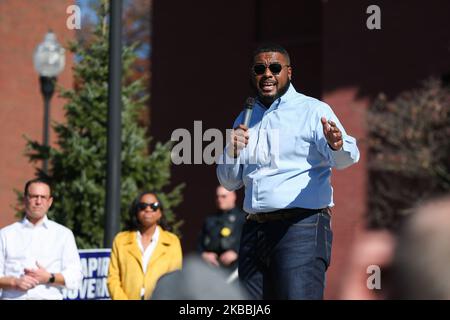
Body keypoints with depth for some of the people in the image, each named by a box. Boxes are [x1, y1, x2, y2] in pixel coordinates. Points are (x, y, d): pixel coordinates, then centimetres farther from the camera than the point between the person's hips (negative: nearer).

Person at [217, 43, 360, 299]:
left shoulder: (313, 110, 0)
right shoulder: (244, 121, 18)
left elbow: (347, 158, -15)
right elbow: (230, 182, 20)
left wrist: (337, 145, -39)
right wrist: (232, 151, -1)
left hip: (302, 227, -6)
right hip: (255, 228, 6)